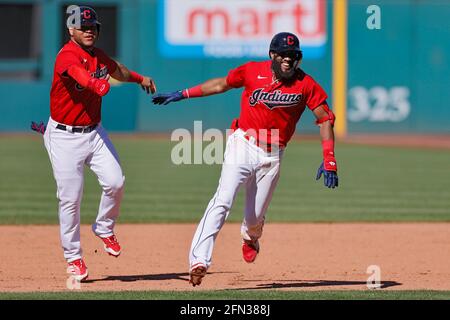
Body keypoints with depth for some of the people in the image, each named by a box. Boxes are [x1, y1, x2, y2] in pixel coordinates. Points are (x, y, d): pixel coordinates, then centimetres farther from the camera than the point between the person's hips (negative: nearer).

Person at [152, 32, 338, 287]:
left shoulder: (306, 84, -4)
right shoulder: (253, 72, -3)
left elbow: (326, 118, -1)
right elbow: (222, 84, 13)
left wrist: (329, 161, -8)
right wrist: (182, 95, 13)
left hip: (273, 156, 1)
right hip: (243, 146, -1)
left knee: (255, 218, 4)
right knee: (222, 202, -18)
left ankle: (250, 238, 43)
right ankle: (199, 261, -24)